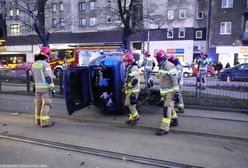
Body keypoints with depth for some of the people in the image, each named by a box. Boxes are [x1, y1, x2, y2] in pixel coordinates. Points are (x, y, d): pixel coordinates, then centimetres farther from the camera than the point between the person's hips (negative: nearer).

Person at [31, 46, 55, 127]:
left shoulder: (34, 64, 11)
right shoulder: (45, 64, -14)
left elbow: (33, 76, 17)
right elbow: (48, 77, -18)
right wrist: (51, 87, -13)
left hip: (37, 87, 8)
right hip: (45, 87, -8)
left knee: (38, 103, 14)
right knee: (46, 104, -4)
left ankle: (38, 120, 23)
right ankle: (45, 122, -4)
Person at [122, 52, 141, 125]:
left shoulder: (134, 68, -18)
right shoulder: (129, 67, 15)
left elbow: (135, 80, -26)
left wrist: (128, 86, -18)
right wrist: (125, 86, 17)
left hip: (133, 90, -10)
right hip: (130, 90, 10)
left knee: (130, 104, -6)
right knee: (131, 104, 15)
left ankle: (136, 116, 11)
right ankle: (132, 117, 26)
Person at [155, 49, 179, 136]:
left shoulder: (170, 66, -18)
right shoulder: (161, 66, 10)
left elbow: (175, 80, -21)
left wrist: (176, 92, -23)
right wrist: (160, 90, 24)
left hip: (171, 91, -9)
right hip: (165, 91, 9)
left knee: (167, 108, -11)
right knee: (170, 106, 21)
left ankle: (164, 128, -8)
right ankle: (174, 120, 40)